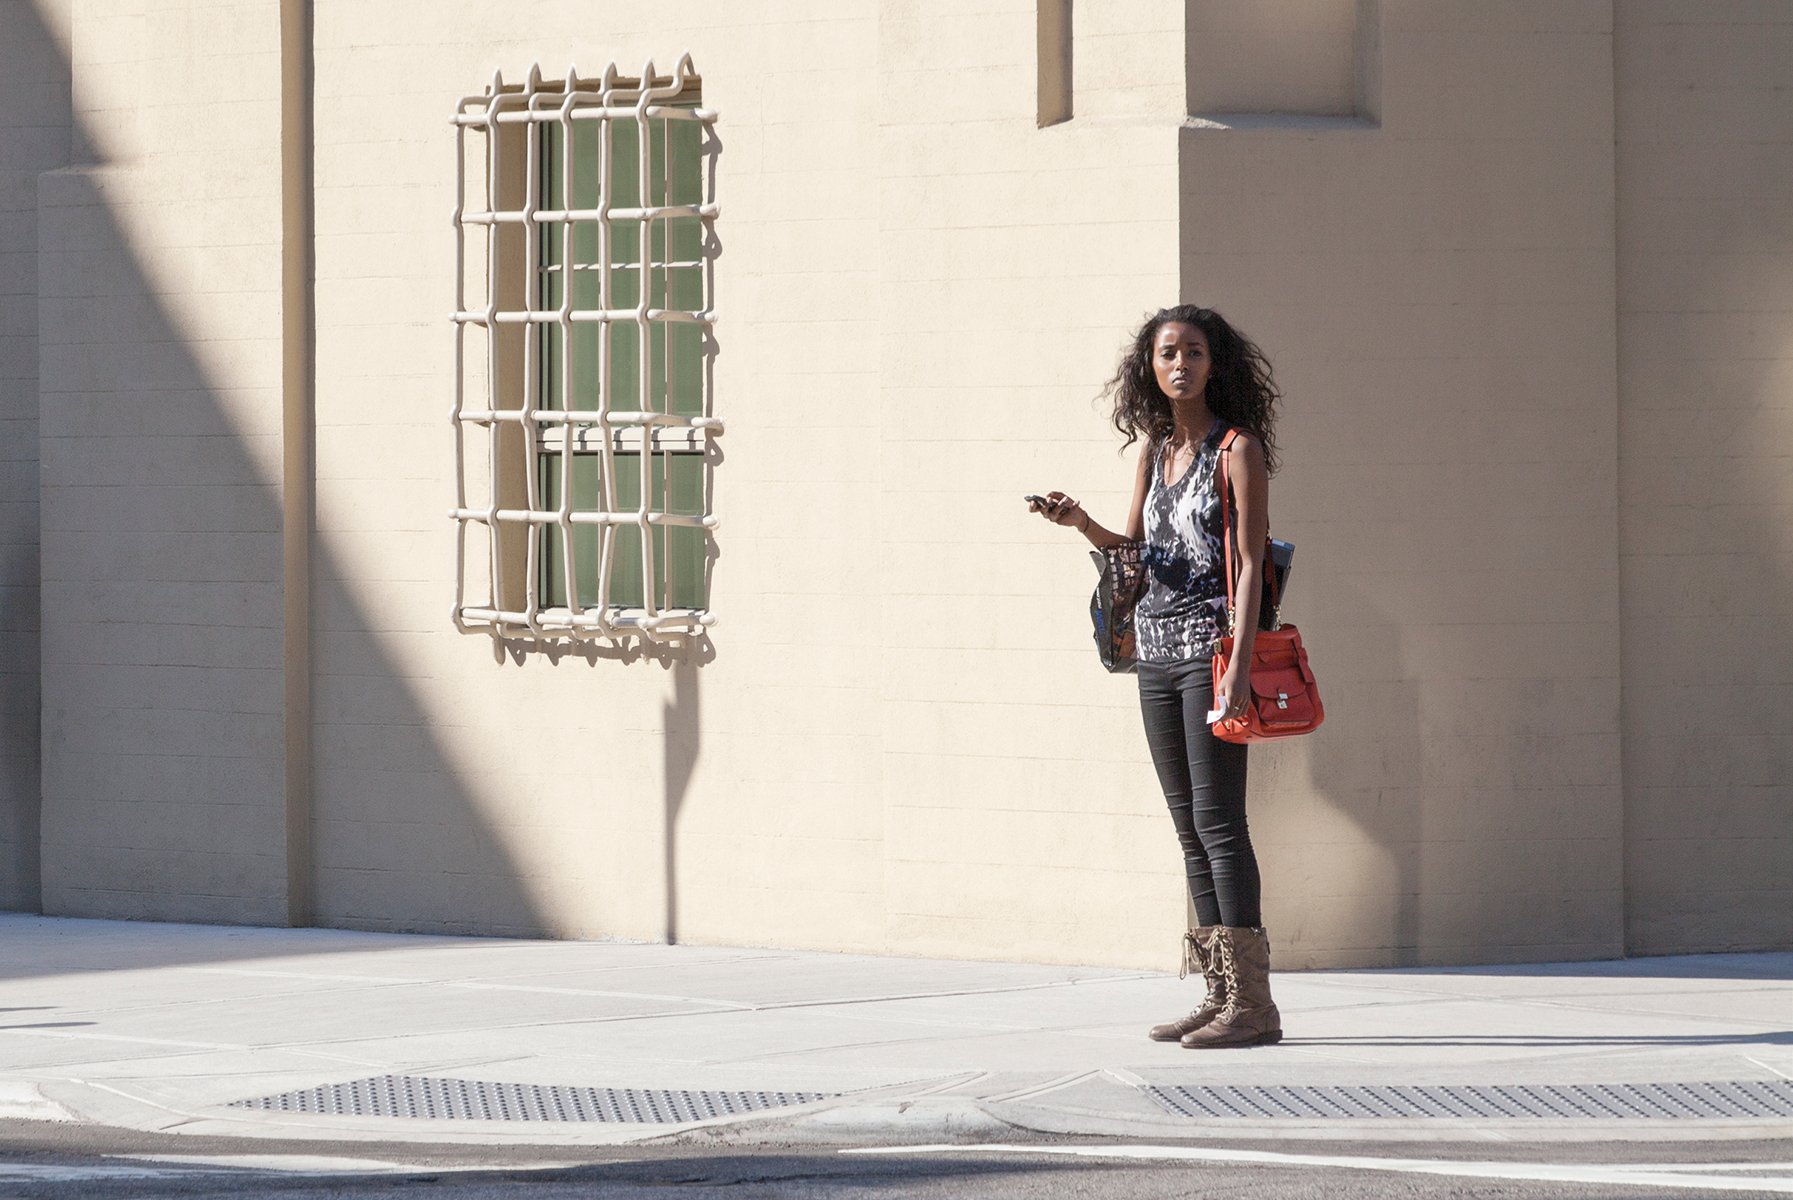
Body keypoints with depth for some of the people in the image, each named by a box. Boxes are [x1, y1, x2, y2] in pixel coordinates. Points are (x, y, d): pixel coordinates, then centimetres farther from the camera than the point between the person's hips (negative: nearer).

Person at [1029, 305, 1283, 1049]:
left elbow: (1251, 562, -11)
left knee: (1216, 819, -12)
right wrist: (1079, 523, 1)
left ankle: (1251, 1001, -13)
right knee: (1189, 825, 7)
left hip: (1210, 647, -7)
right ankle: (1220, 995, 10)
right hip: (1158, 653, 7)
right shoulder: (1155, 452, 14)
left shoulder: (1237, 449, -5)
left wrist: (1239, 665, -19)